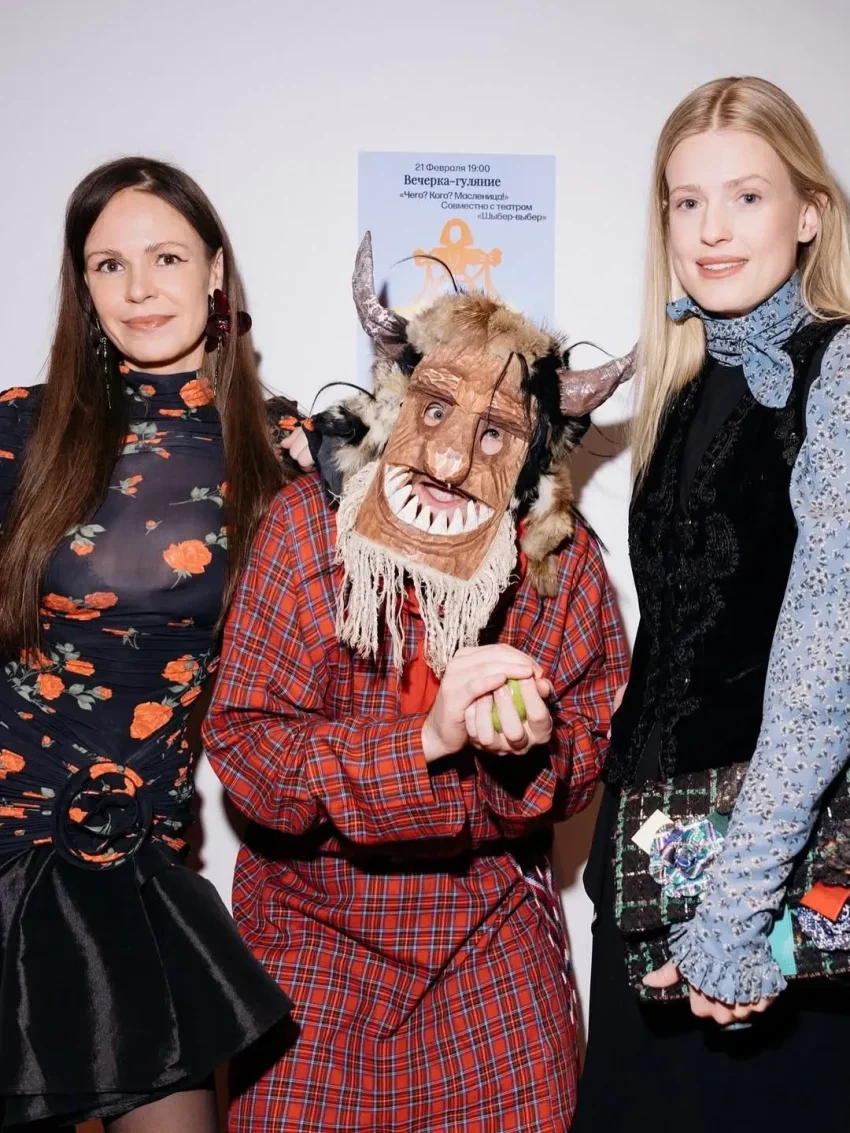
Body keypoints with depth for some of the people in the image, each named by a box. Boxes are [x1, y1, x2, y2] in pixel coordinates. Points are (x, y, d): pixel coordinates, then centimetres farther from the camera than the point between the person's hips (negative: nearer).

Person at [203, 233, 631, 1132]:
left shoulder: (565, 561, -11)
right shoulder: (305, 526, -17)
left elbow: (587, 764, -6)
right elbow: (242, 751, -20)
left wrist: (528, 746, -29)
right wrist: (427, 737, -33)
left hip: (496, 939, 2)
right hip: (315, 933, -1)